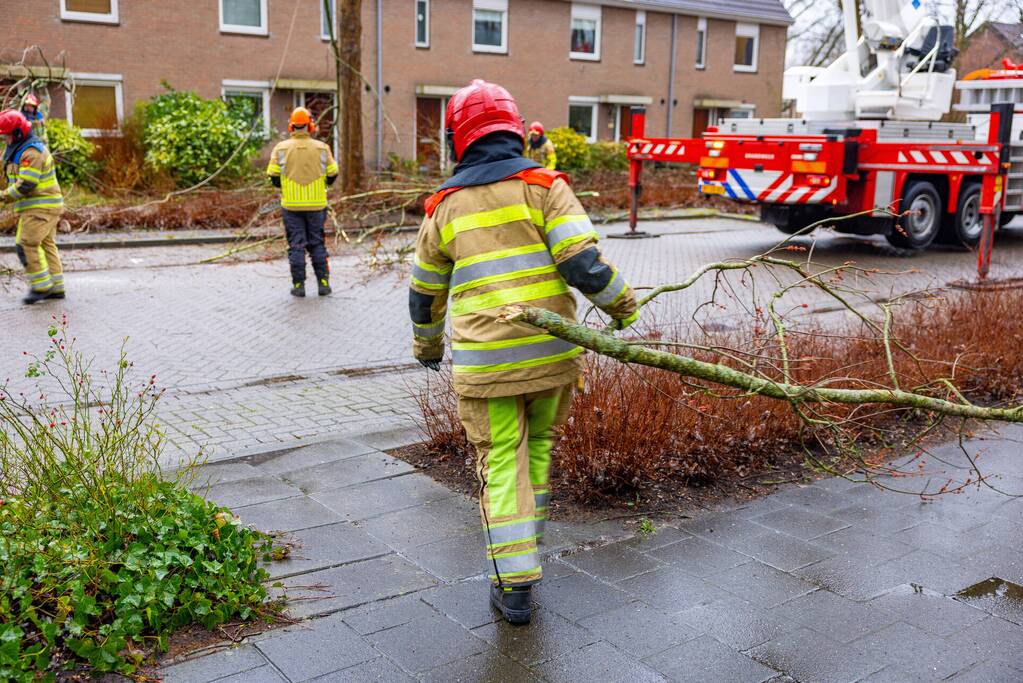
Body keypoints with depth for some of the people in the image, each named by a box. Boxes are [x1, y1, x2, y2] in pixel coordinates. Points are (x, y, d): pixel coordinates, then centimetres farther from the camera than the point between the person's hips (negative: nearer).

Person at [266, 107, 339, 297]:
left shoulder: (281, 148, -4)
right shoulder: (322, 148, -2)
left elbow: (274, 177, -3)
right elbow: (332, 175, 2)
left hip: (291, 205, 0)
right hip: (316, 205, 1)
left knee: (296, 245, 6)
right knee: (317, 244, 10)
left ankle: (298, 285, 6)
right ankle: (323, 283, 8)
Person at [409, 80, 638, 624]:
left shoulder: (445, 205, 6)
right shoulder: (544, 185, -1)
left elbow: (425, 292, 17)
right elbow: (583, 261, -13)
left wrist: (427, 347, 34)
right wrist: (624, 306, 4)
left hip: (483, 360, 0)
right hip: (552, 353, 1)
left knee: (500, 462, 7)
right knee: (540, 442, 23)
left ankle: (515, 584, 7)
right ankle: (526, 536, 37)